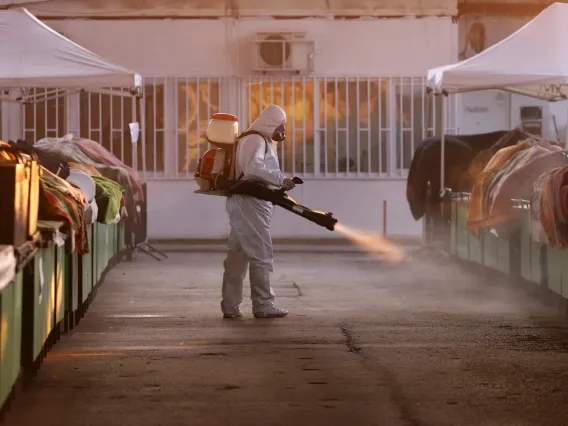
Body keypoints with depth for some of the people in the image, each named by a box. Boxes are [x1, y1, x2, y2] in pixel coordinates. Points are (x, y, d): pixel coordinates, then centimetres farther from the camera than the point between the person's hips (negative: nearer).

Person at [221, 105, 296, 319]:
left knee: (238, 255, 10)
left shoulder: (262, 141, 23)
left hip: (246, 203, 11)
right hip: (250, 203, -11)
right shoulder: (256, 140, -11)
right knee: (261, 255, -6)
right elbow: (254, 168, -27)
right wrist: (281, 179, -25)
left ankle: (230, 306, 13)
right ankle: (262, 305, -2)